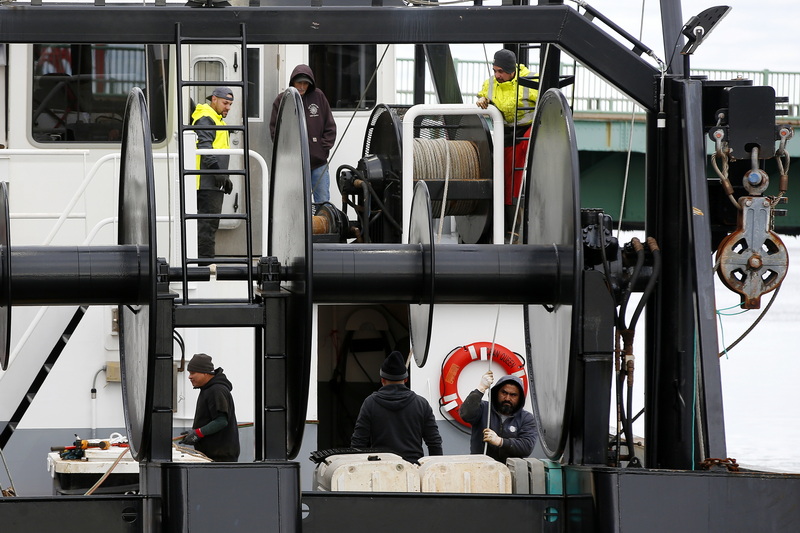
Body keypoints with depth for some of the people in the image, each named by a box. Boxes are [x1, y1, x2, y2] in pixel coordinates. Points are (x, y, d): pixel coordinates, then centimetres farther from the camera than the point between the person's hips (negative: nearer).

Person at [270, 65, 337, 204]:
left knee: (323, 202, 3)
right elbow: (275, 130, 1)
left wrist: (324, 147, 1)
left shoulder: (318, 96, 5)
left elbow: (330, 125, 9)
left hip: (319, 162, 1)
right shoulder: (282, 100, 0)